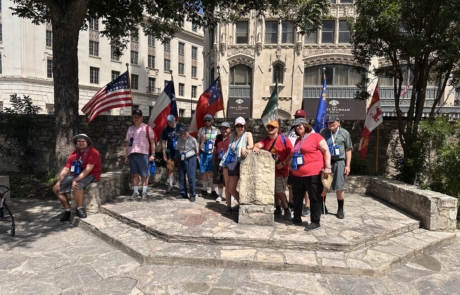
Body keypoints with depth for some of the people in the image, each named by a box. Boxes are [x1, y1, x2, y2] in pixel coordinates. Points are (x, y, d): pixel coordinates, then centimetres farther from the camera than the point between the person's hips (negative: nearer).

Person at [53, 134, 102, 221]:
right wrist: (58, 183, -6)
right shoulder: (74, 154, 8)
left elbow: (88, 169, -21)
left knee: (77, 185, -36)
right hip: (75, 175, 7)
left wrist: (76, 180, -27)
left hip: (90, 176, -7)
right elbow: (65, 169, 4)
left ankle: (80, 208, -15)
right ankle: (67, 210, 11)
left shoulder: (93, 152, -12)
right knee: (57, 188, -1)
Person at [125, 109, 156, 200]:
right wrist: (126, 156, 13)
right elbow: (128, 143, 18)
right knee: (134, 174, 7)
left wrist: (152, 154, -7)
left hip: (143, 154, -4)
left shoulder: (147, 128, 2)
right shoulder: (130, 129, 16)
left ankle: (144, 193, 8)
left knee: (144, 174, 0)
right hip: (132, 154, 5)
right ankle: (135, 193, 14)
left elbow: (152, 142, 0)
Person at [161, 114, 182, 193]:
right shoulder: (165, 129, 1)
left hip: (179, 152, -1)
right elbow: (163, 142, 5)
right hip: (170, 153, 1)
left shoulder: (180, 127, -3)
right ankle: (170, 185, 15)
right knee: (169, 169, 2)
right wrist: (164, 153, 1)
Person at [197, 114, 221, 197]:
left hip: (213, 154, -1)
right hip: (203, 153, 1)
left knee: (212, 172, 1)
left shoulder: (216, 130, 2)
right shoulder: (201, 130, 6)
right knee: (204, 172, 7)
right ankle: (204, 190, 19)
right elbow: (198, 142, 9)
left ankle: (213, 190, 10)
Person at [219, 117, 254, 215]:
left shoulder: (247, 134, -5)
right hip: (227, 163, 6)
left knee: (232, 189, -3)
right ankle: (228, 207, 19)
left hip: (236, 165, -5)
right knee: (227, 186, 7)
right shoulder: (233, 136, 11)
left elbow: (251, 146, -20)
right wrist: (224, 160, 7)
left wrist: (244, 148, -38)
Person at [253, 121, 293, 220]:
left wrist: (283, 163, -19)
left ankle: (286, 210, 14)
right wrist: (256, 147, -34)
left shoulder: (284, 139, -7)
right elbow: (258, 145, -10)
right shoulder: (265, 140, 8)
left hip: (280, 170, -5)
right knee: (274, 191, 13)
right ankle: (278, 209, 28)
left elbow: (291, 153, -10)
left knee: (280, 191, -3)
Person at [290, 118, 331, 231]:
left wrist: (327, 167, -15)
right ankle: (297, 219, 29)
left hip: (313, 174, -8)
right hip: (297, 174, 8)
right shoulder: (298, 140, 17)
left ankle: (315, 221, 12)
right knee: (297, 197, 15)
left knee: (314, 198, 3)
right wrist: (291, 165, 27)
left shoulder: (315, 136, -5)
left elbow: (326, 151, -9)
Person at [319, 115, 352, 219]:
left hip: (339, 162, -2)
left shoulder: (345, 133, 1)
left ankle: (340, 210, 15)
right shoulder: (323, 132, 5)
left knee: (339, 188, 0)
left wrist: (347, 165, -1)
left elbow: (348, 150, 4)